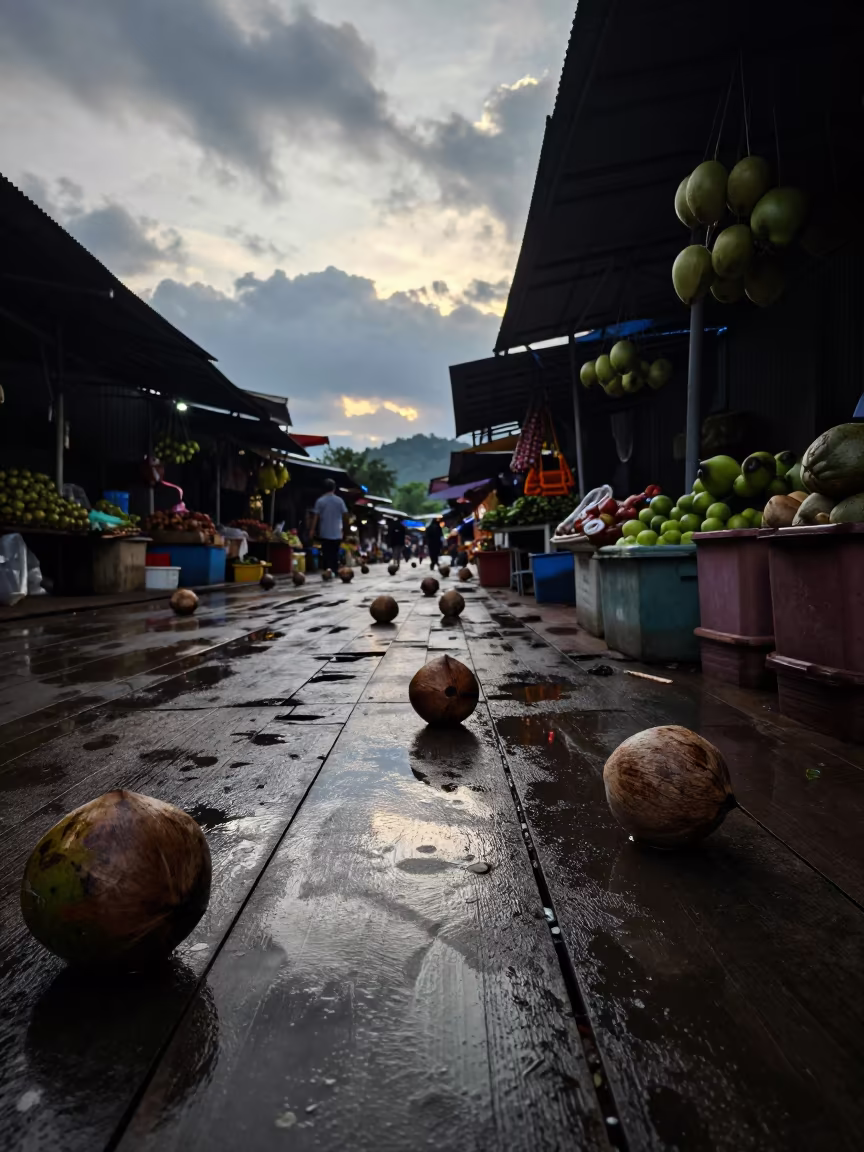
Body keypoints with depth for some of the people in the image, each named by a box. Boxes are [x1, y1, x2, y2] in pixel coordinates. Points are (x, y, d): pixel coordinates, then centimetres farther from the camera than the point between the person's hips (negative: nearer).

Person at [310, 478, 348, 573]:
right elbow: (345, 515, 2)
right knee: (335, 554, 9)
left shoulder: (320, 501, -4)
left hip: (325, 533, -1)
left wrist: (313, 530, 0)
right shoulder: (339, 500, -1)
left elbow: (316, 516, -6)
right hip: (337, 533, 1)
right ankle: (334, 571, 8)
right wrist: (344, 528, 15)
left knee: (326, 554, 5)